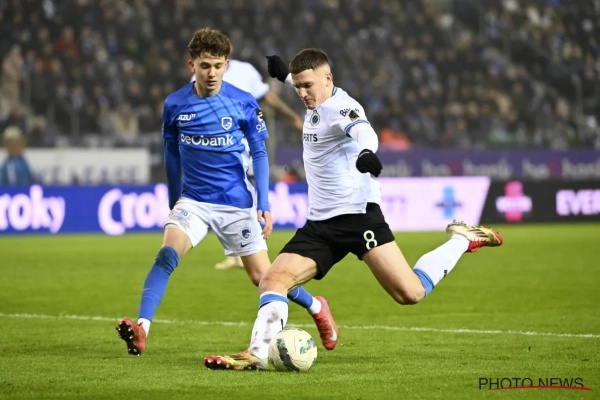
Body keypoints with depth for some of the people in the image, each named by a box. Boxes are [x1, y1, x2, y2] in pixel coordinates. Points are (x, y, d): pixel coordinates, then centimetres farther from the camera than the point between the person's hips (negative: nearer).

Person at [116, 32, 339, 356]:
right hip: (192, 201, 1)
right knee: (167, 254, -25)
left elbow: (259, 154, 0)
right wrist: (173, 204, 16)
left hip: (237, 203, -1)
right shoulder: (175, 105, -4)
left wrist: (264, 205, -7)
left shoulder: (244, 104, -8)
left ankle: (316, 307, 32)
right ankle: (141, 329, -32)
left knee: (262, 276, 5)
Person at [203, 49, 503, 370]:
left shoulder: (340, 106, -13)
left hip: (357, 213, -8)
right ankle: (259, 353, -17)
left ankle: (462, 240, 7)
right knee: (273, 280, -10)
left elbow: (364, 130, -37)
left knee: (410, 292, -15)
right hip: (320, 223, 9)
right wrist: (285, 76, 53)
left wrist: (366, 151, -59)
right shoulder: (318, 103, 14)